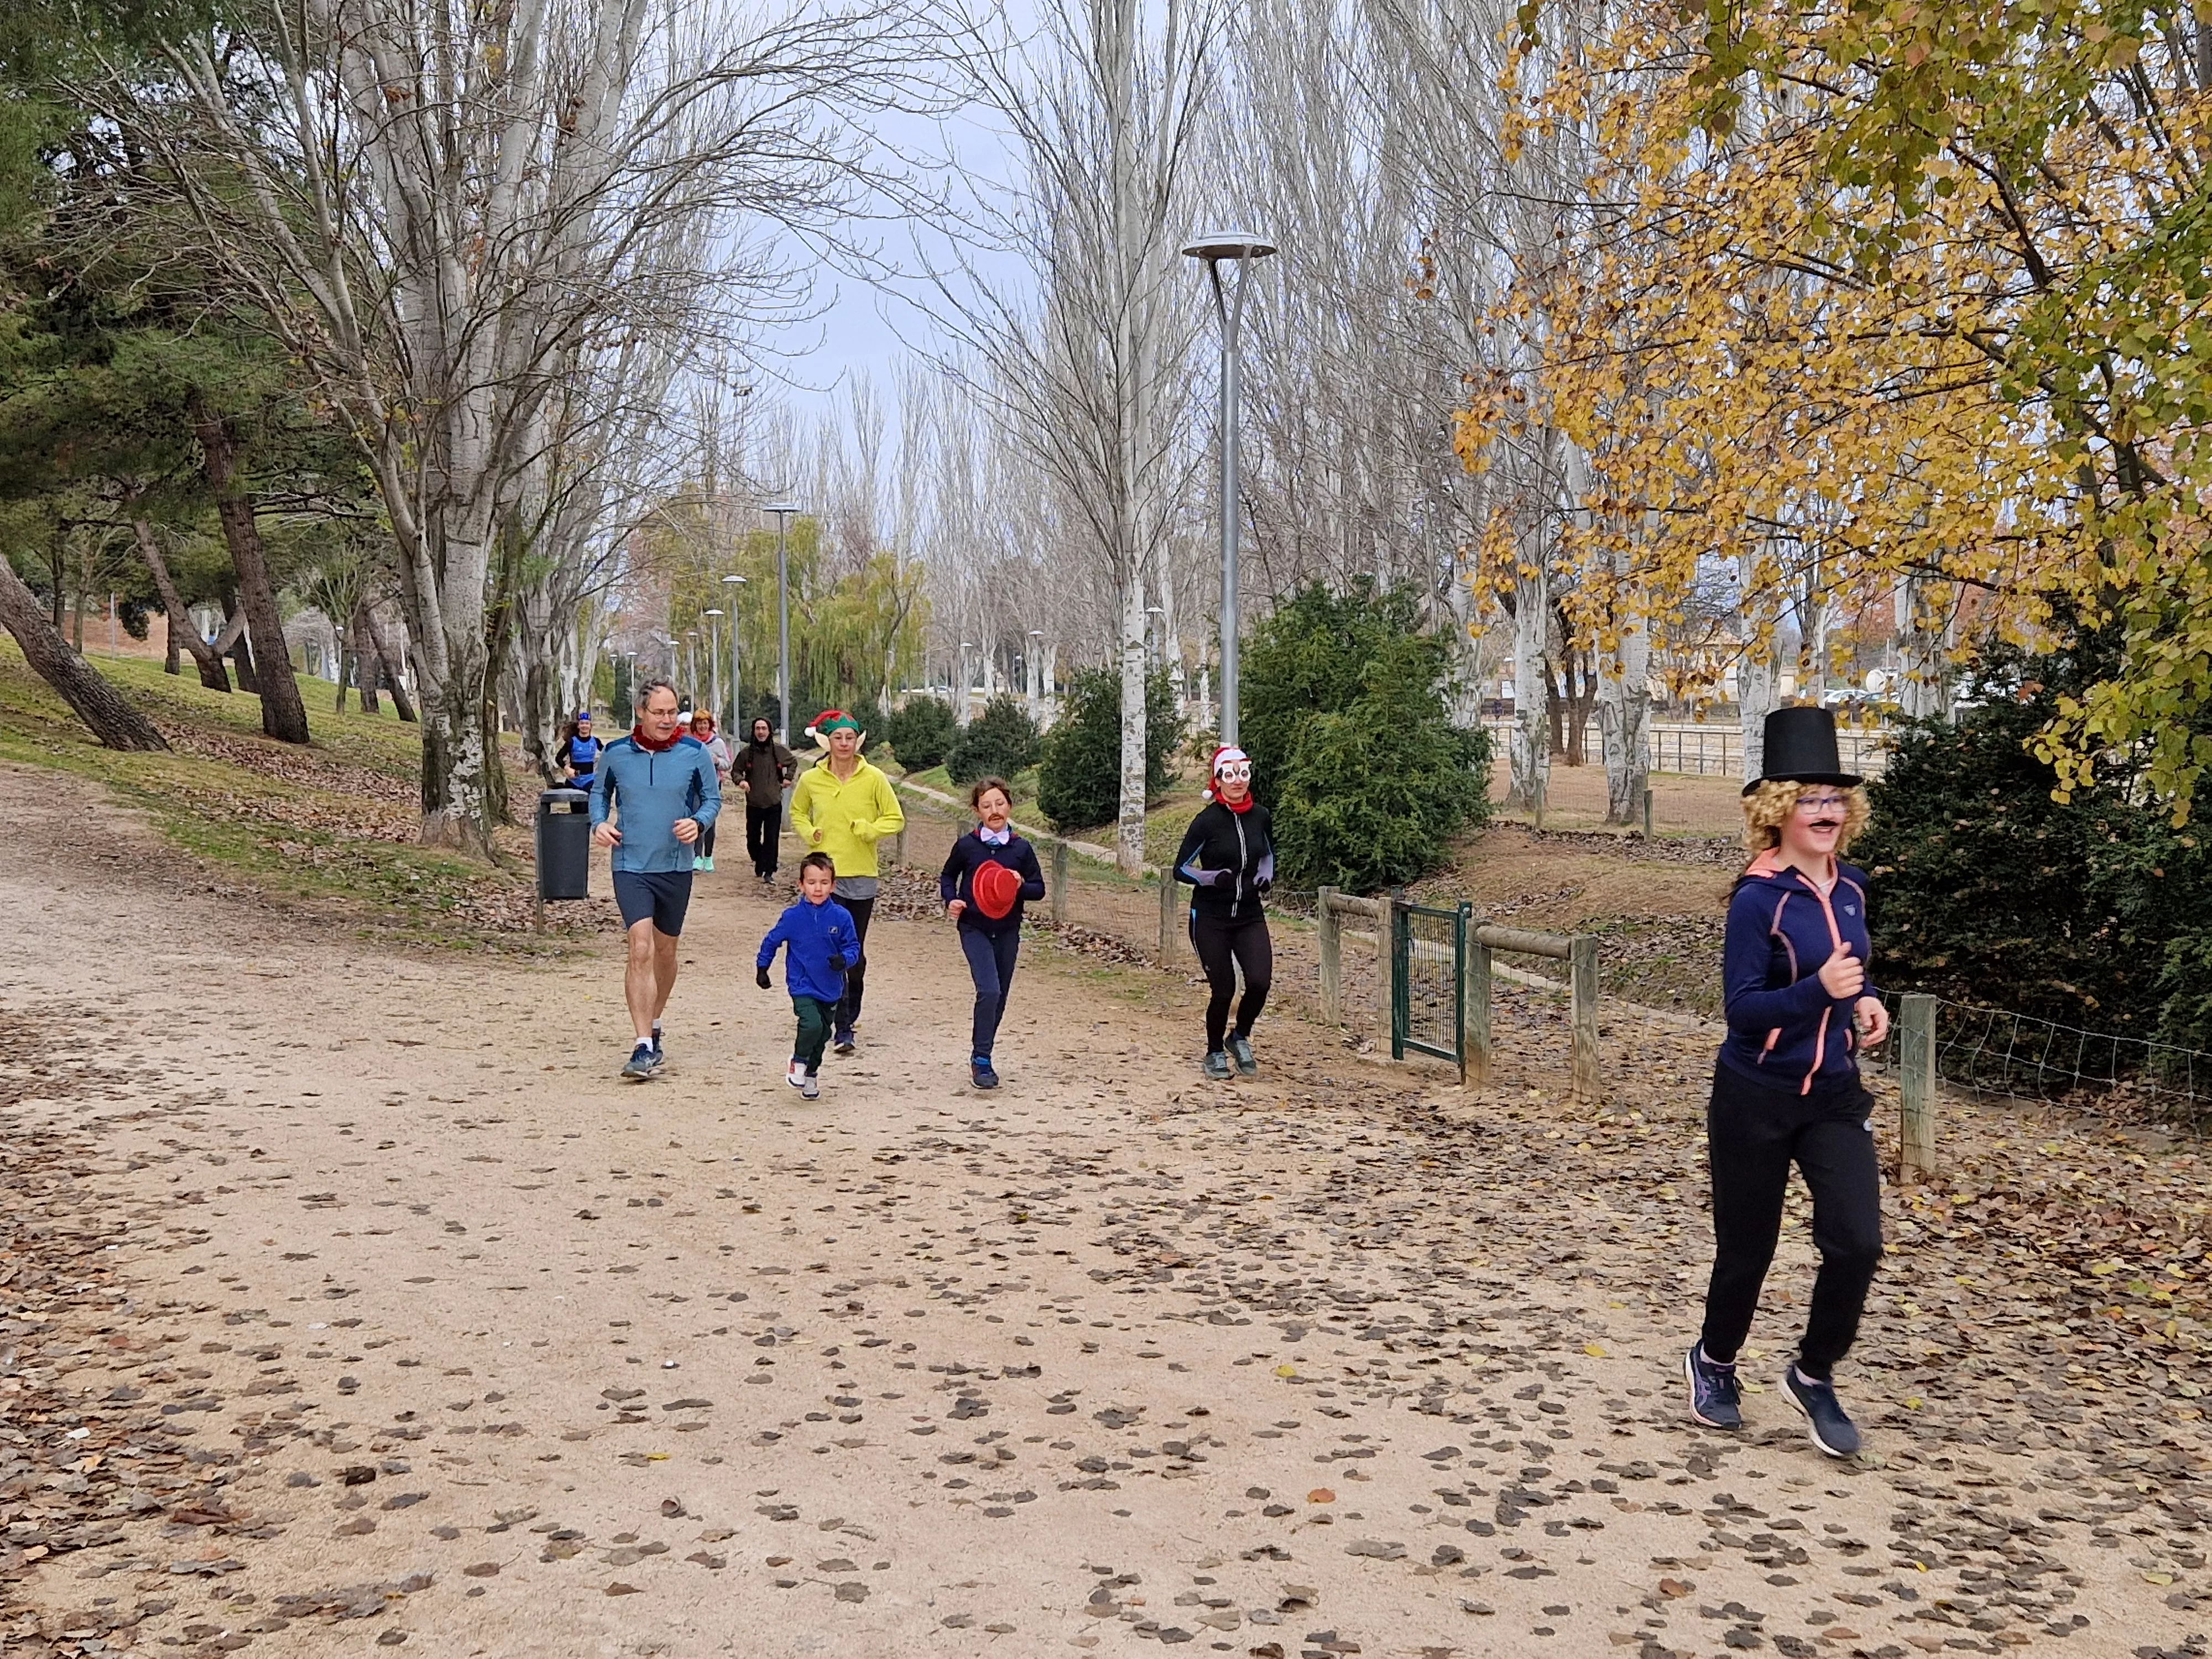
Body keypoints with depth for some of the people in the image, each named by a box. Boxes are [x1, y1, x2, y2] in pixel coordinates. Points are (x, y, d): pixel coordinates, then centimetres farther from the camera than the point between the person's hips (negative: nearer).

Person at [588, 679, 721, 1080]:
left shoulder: (694, 754, -3)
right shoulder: (615, 754, -1)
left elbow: (713, 798, 6)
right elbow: (599, 792, 14)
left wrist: (698, 823, -14)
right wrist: (599, 822, -5)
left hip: (676, 866, 2)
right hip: (630, 866, -2)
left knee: (664, 952, 16)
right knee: (641, 950, -16)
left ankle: (654, 1027, 39)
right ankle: (643, 1047, -17)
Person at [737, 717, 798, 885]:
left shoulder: (779, 751, 0)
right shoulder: (746, 752, -3)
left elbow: (793, 762, 20)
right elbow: (736, 770, 9)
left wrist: (788, 778, 8)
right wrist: (740, 781, -11)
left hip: (774, 803, -1)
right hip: (754, 804, 1)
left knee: (772, 840, -5)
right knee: (752, 839, 8)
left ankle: (769, 872, -1)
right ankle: (759, 862, 33)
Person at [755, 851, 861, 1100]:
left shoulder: (841, 917, -7)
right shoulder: (792, 917, -8)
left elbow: (853, 947, -1)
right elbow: (771, 941, 7)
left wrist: (844, 960, -21)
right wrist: (762, 968, 11)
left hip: (830, 988, 3)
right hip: (802, 986, -3)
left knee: (823, 1034, 14)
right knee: (812, 1024, -23)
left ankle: (811, 1072, 38)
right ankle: (798, 1062, 4)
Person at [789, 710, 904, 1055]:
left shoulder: (874, 778, -3)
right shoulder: (811, 779, 1)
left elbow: (895, 818, 5)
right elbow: (797, 813, 19)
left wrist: (869, 830, -12)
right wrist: (808, 833, 0)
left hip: (862, 875, 0)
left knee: (855, 953, 9)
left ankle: (849, 1016, 26)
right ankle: (843, 1028, -7)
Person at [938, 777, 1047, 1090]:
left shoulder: (1021, 849, -1)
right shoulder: (966, 846, -4)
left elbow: (1039, 889, 4)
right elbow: (947, 876, 12)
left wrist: (1020, 886, -16)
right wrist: (950, 900, -6)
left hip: (1007, 931, 3)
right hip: (974, 928, -3)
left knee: (1000, 997, 10)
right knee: (989, 991, -18)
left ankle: (981, 1056, 29)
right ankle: (981, 1059, -8)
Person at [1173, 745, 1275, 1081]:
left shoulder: (1260, 816, 1)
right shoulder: (1208, 821, -12)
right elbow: (1180, 869, -7)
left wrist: (1266, 877, 1)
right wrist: (1213, 877, -23)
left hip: (1250, 915, 4)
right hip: (1210, 918, -4)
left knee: (1260, 981, -13)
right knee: (1223, 989, -2)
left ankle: (1240, 1038, 15)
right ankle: (1215, 1053, 23)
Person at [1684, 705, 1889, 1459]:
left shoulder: (1850, 888, 3)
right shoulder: (1759, 898, -16)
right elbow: (1742, 1009, -19)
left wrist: (1865, 1001, 0)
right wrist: (1820, 989, -33)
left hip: (1835, 1095, 5)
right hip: (1756, 1099, -5)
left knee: (1856, 1242, -8)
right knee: (1747, 1249, 9)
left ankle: (1813, 1376, 15)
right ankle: (1713, 1364, 36)